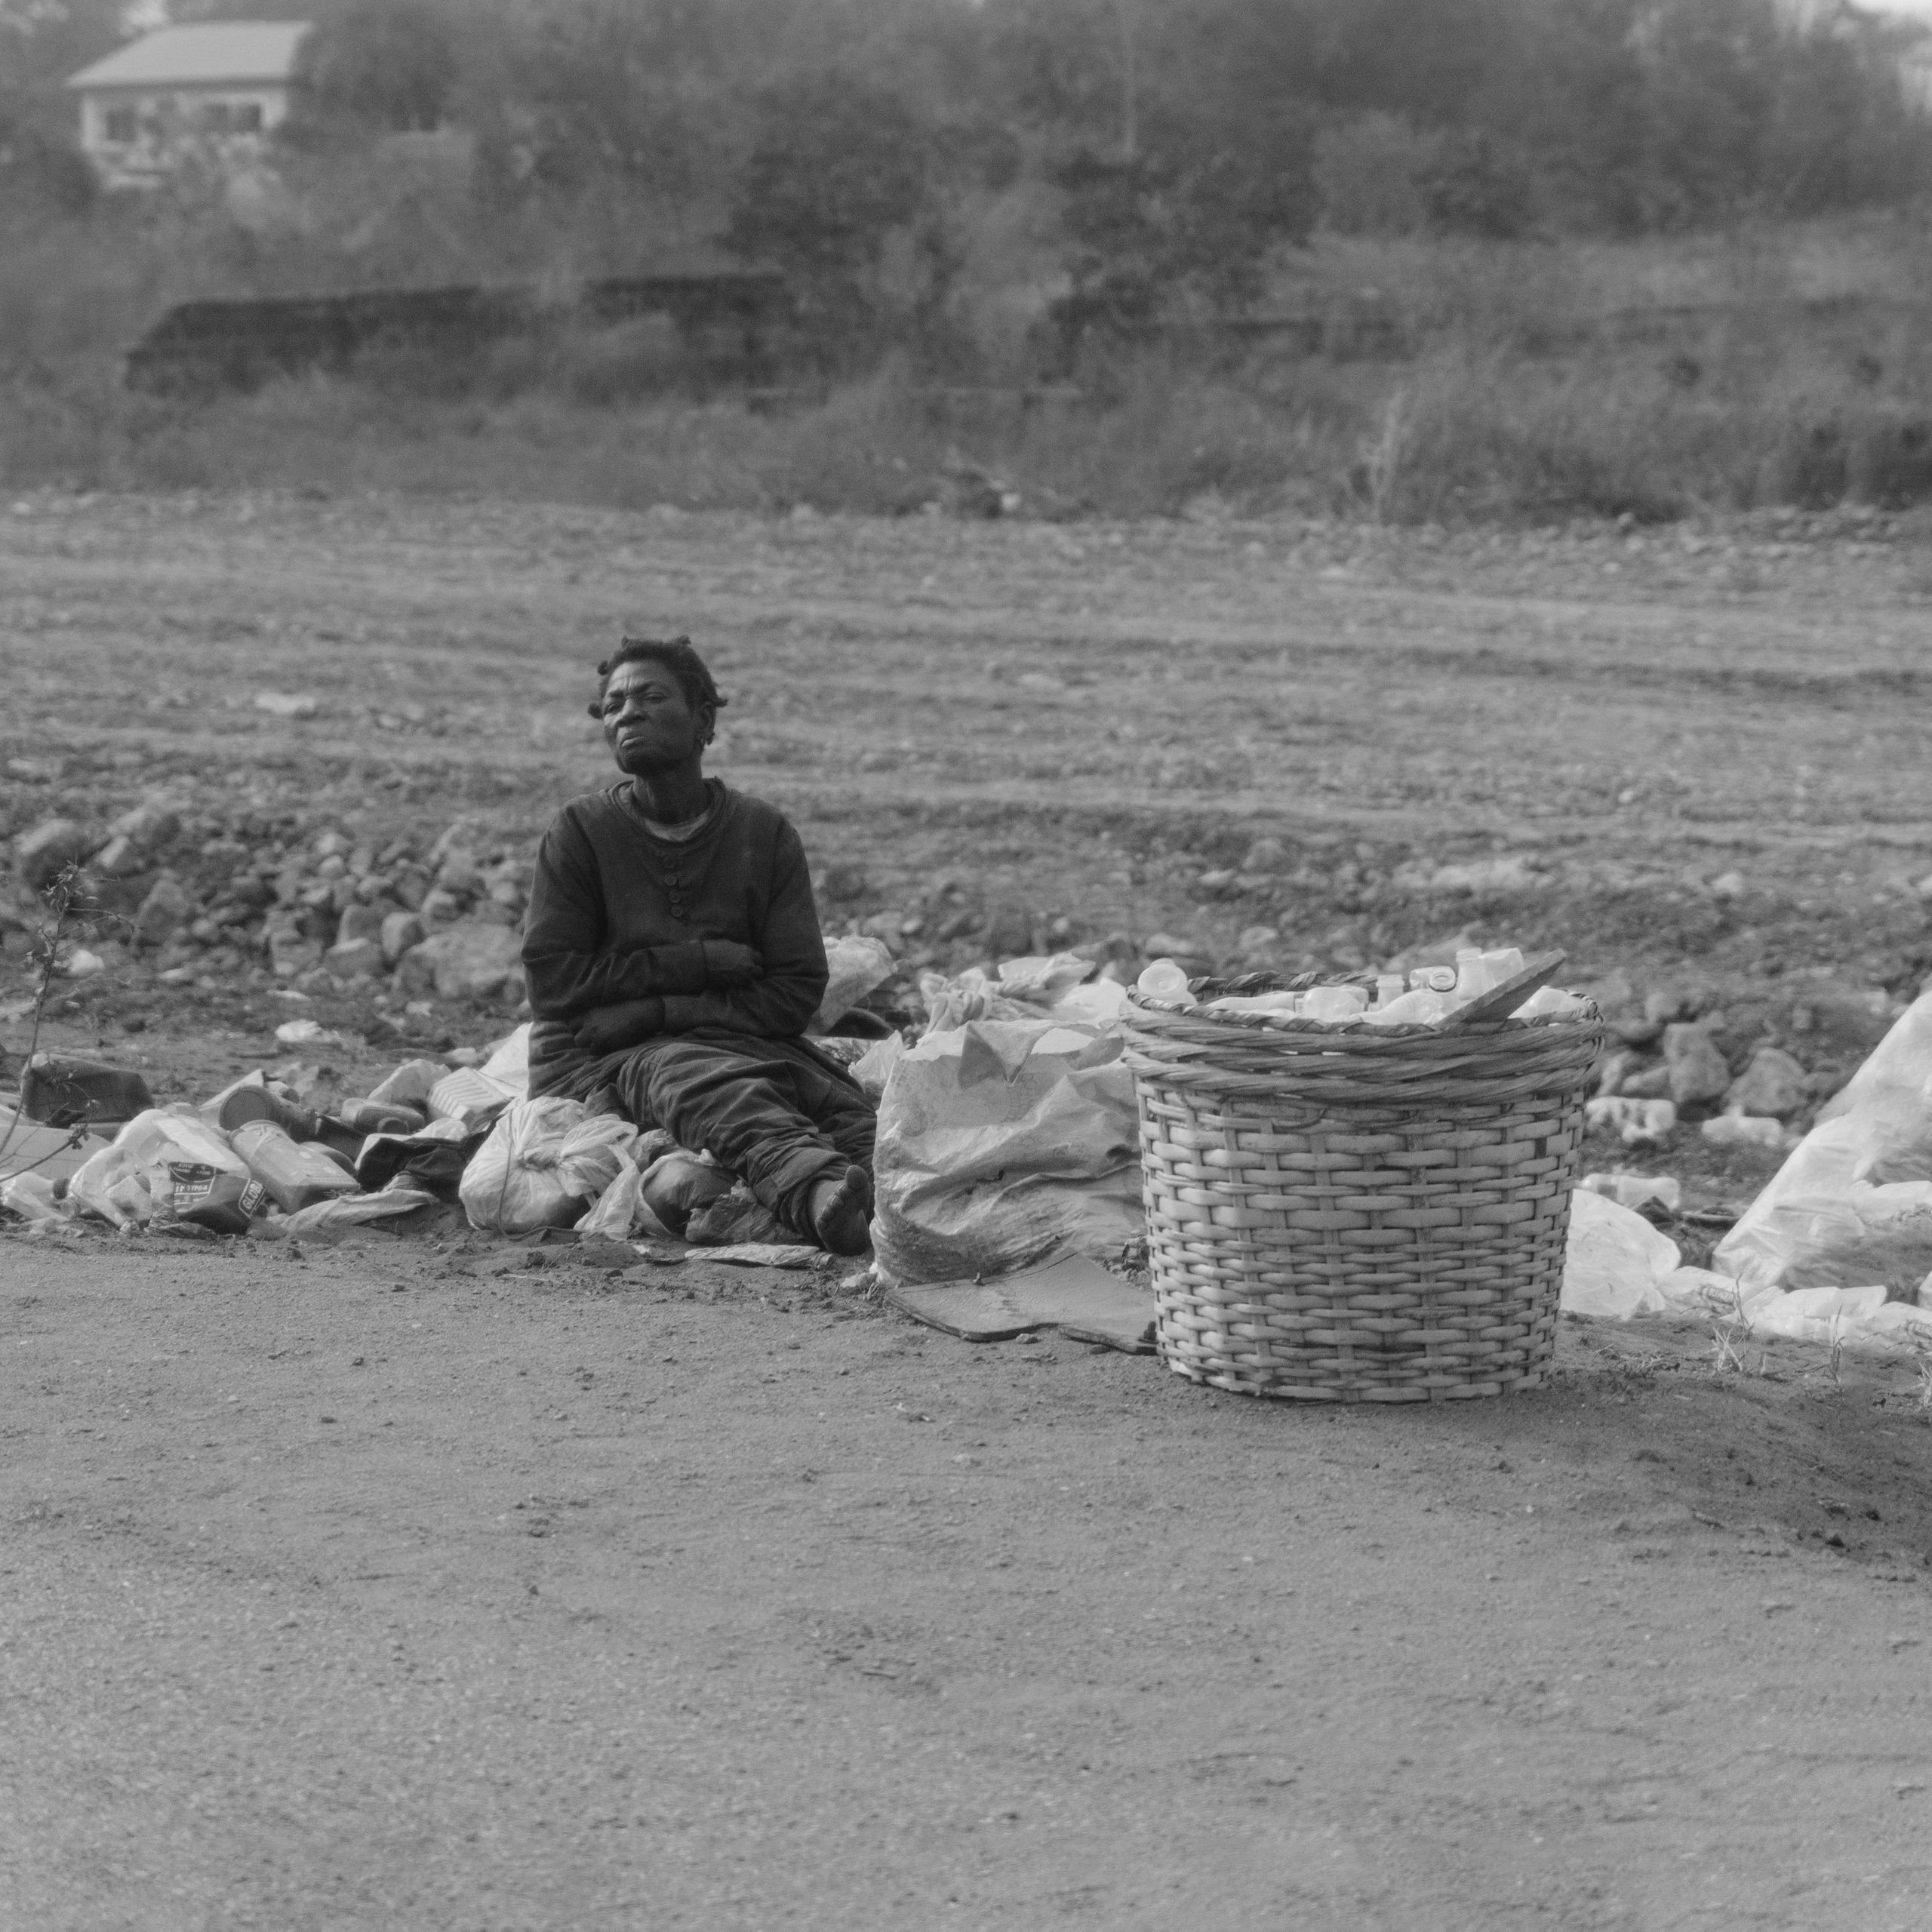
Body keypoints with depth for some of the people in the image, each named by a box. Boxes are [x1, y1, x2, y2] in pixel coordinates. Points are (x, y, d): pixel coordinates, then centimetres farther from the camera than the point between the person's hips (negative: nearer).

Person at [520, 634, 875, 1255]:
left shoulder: (765, 833, 9)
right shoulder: (580, 830, 4)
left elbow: (796, 991, 1)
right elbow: (553, 982, -3)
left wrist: (656, 1007, -10)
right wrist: (702, 962, -7)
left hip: (740, 1040, 4)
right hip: (596, 1062, -3)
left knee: (840, 1099, -29)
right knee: (716, 1090, -37)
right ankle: (821, 1192, -69)